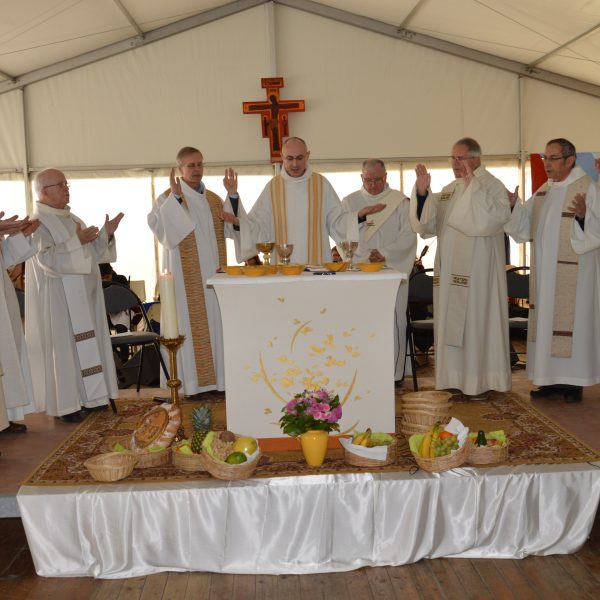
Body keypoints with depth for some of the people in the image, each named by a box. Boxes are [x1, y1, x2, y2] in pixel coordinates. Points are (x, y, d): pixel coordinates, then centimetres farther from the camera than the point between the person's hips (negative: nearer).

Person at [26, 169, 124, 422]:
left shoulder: (72, 219, 14)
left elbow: (92, 252, 14)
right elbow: (47, 259, -22)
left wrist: (106, 234, -1)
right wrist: (77, 241, -25)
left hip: (82, 296, 8)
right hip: (57, 299, -8)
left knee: (85, 344, 10)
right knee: (62, 347, -2)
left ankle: (88, 396, 19)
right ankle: (64, 403, 6)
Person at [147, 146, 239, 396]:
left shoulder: (214, 199, 13)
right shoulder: (168, 198, -2)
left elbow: (229, 229, 3)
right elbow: (159, 228, -18)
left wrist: (232, 195, -5)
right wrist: (175, 198, -26)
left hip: (213, 273, 5)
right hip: (187, 277, -5)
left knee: (216, 323, 8)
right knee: (191, 325, -3)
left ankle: (218, 377, 17)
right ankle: (193, 381, 4)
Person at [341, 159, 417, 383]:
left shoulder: (400, 201, 7)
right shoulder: (349, 202, 10)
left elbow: (408, 235, 0)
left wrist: (385, 253, -13)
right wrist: (366, 256, -12)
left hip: (393, 270, 0)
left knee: (394, 321, -1)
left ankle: (393, 373, 7)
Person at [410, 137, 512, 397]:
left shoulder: (492, 185, -5)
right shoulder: (448, 190, 14)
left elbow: (499, 215, -24)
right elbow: (428, 224, 8)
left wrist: (473, 185, -25)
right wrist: (422, 193, -5)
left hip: (478, 269, -6)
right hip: (450, 270, 6)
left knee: (477, 321, -2)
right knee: (452, 321, 9)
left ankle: (481, 380, 8)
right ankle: (458, 378, 18)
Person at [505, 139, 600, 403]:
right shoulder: (543, 191, 13)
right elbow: (527, 227, 14)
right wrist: (513, 205, 0)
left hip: (573, 275, -6)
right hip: (545, 273, 7)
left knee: (571, 320, -3)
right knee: (546, 321, 8)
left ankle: (573, 381, 6)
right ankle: (551, 378, 16)